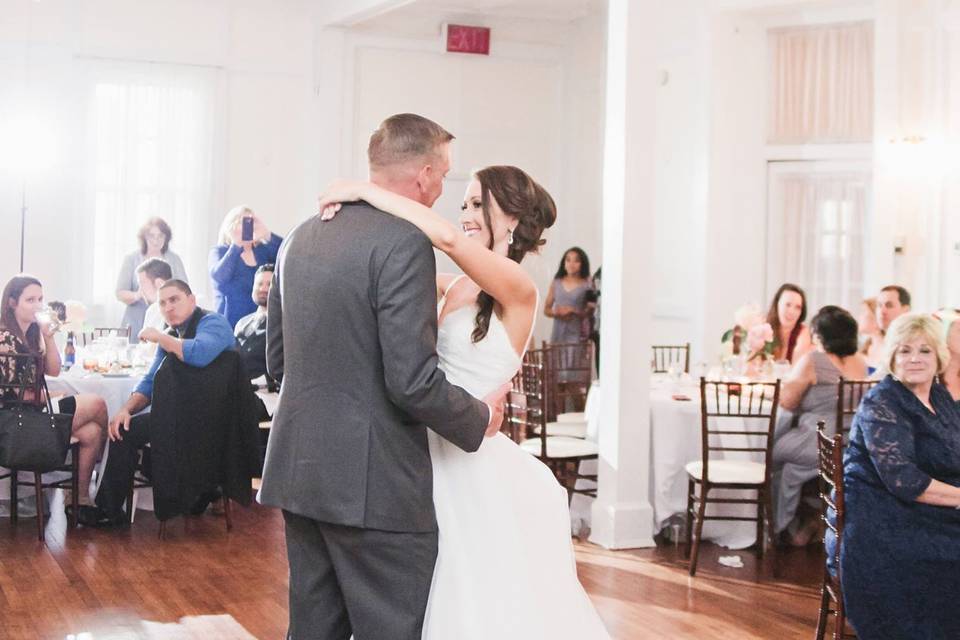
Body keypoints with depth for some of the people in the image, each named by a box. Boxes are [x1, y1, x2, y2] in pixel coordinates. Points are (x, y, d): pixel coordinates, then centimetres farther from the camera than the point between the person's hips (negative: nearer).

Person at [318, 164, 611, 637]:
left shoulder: (518, 289, -13)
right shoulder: (455, 286, 8)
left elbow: (448, 237, -28)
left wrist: (365, 191, -21)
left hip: (477, 469, -7)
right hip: (437, 458, 7)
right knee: (450, 602, 17)